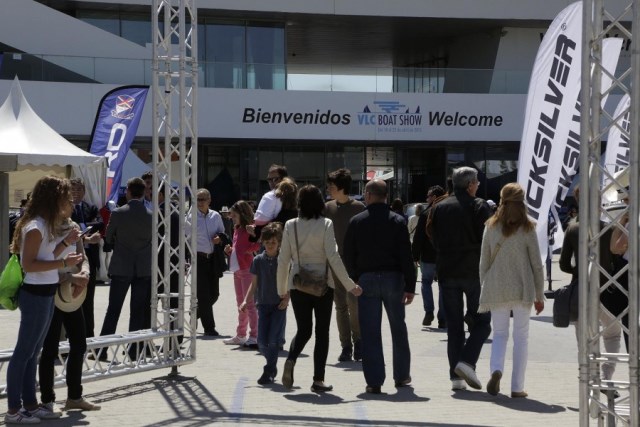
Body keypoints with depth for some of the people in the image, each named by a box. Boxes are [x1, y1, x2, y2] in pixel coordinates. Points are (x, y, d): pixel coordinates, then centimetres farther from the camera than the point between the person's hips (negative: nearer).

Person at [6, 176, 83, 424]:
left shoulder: (44, 224, 12)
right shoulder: (35, 226, -17)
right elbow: (29, 264, -21)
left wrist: (66, 242, 8)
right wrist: (64, 263, -23)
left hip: (45, 294, 10)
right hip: (36, 294, -10)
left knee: (33, 352, 15)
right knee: (24, 352, -3)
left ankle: (30, 404, 23)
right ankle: (13, 410, 3)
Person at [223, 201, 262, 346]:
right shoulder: (237, 230, 16)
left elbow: (258, 245, -24)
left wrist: (247, 250, -17)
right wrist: (229, 251, 3)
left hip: (247, 269, -10)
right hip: (237, 269, 10)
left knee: (249, 303, -10)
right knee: (241, 304, 15)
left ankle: (254, 336, -9)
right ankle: (241, 336, 23)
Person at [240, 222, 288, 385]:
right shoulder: (258, 260, 4)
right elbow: (254, 284, 9)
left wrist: (287, 298, -12)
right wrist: (246, 301, -1)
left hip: (279, 304, -3)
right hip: (263, 304, 3)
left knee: (273, 339, -9)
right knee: (262, 340, -1)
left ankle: (269, 372, 5)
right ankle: (272, 366, 24)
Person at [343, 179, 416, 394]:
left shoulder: (357, 222, -1)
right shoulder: (397, 221, -3)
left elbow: (349, 255, 2)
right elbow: (406, 256, -6)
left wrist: (354, 280, 15)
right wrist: (410, 286, -3)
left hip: (366, 280, -1)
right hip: (393, 279, 1)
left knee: (370, 332, 1)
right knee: (398, 328, 15)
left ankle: (374, 381, -2)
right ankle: (402, 375, 23)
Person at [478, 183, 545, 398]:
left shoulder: (491, 227, 1)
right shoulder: (527, 229, -4)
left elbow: (484, 261, 5)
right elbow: (537, 264, -1)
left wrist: (484, 287, 16)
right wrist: (539, 295, 7)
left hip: (496, 289, 2)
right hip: (522, 290, -2)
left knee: (499, 333, 13)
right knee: (521, 336, 8)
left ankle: (496, 369, -14)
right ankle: (517, 387, 6)